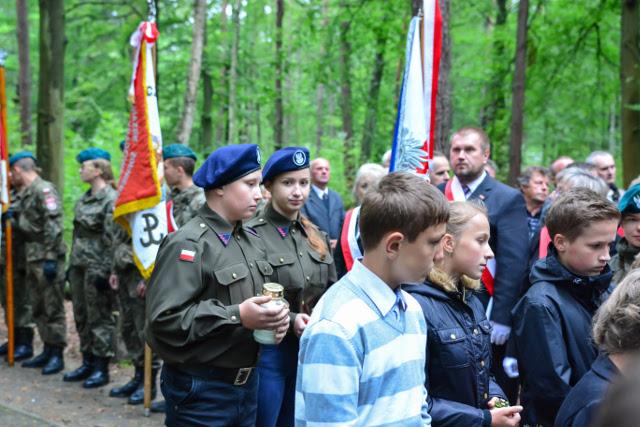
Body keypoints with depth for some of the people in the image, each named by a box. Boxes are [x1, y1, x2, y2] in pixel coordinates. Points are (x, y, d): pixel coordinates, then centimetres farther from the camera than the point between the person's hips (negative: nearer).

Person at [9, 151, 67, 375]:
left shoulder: (44, 189, -12)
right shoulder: (26, 193, 17)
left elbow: (54, 226, -20)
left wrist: (51, 258, -22)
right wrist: (12, 223, 11)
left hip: (47, 259, -10)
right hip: (32, 259, 10)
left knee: (53, 308, -3)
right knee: (38, 308, 14)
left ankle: (57, 355, 3)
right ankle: (47, 350, 22)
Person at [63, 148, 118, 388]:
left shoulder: (111, 198, -12)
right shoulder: (84, 199, 15)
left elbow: (112, 239, -17)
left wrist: (105, 271, -19)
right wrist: (72, 264, 17)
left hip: (96, 267, -9)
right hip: (79, 265, 9)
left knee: (100, 318, -1)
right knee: (81, 316, 13)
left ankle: (101, 368, 6)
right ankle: (88, 363, 23)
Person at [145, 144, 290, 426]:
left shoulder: (253, 240, 11)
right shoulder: (188, 244, -16)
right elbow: (165, 319, -24)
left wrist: (276, 314, -1)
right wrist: (237, 317, -24)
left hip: (248, 383, 8)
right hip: (201, 391, -7)